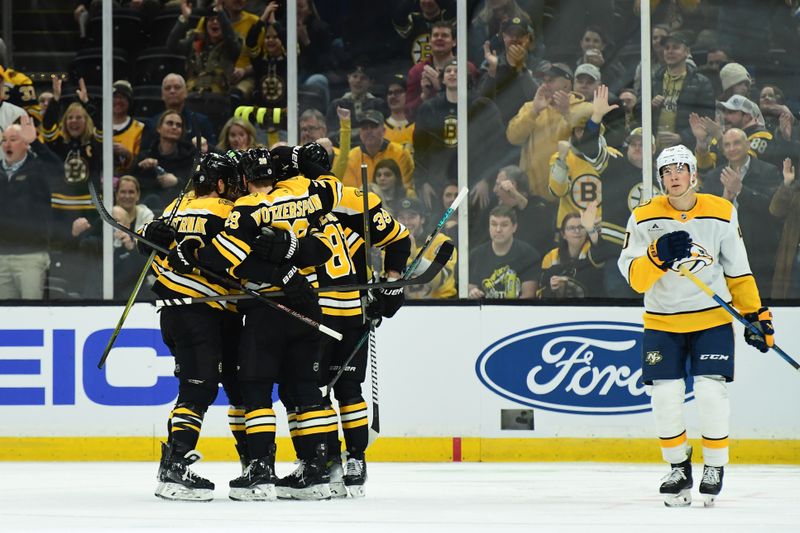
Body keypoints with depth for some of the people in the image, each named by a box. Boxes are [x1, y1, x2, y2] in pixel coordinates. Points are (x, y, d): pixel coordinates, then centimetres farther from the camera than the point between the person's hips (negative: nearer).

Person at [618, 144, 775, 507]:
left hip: (712, 317, -1)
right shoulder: (644, 218, -5)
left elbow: (738, 272, 7)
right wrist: (658, 256, -30)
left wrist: (756, 314, 5)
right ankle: (678, 467, 15)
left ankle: (714, 467, 6)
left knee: (711, 392, -12)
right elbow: (634, 278, -12)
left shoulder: (722, 214, -2)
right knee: (664, 396, -5)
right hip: (662, 322, 1)